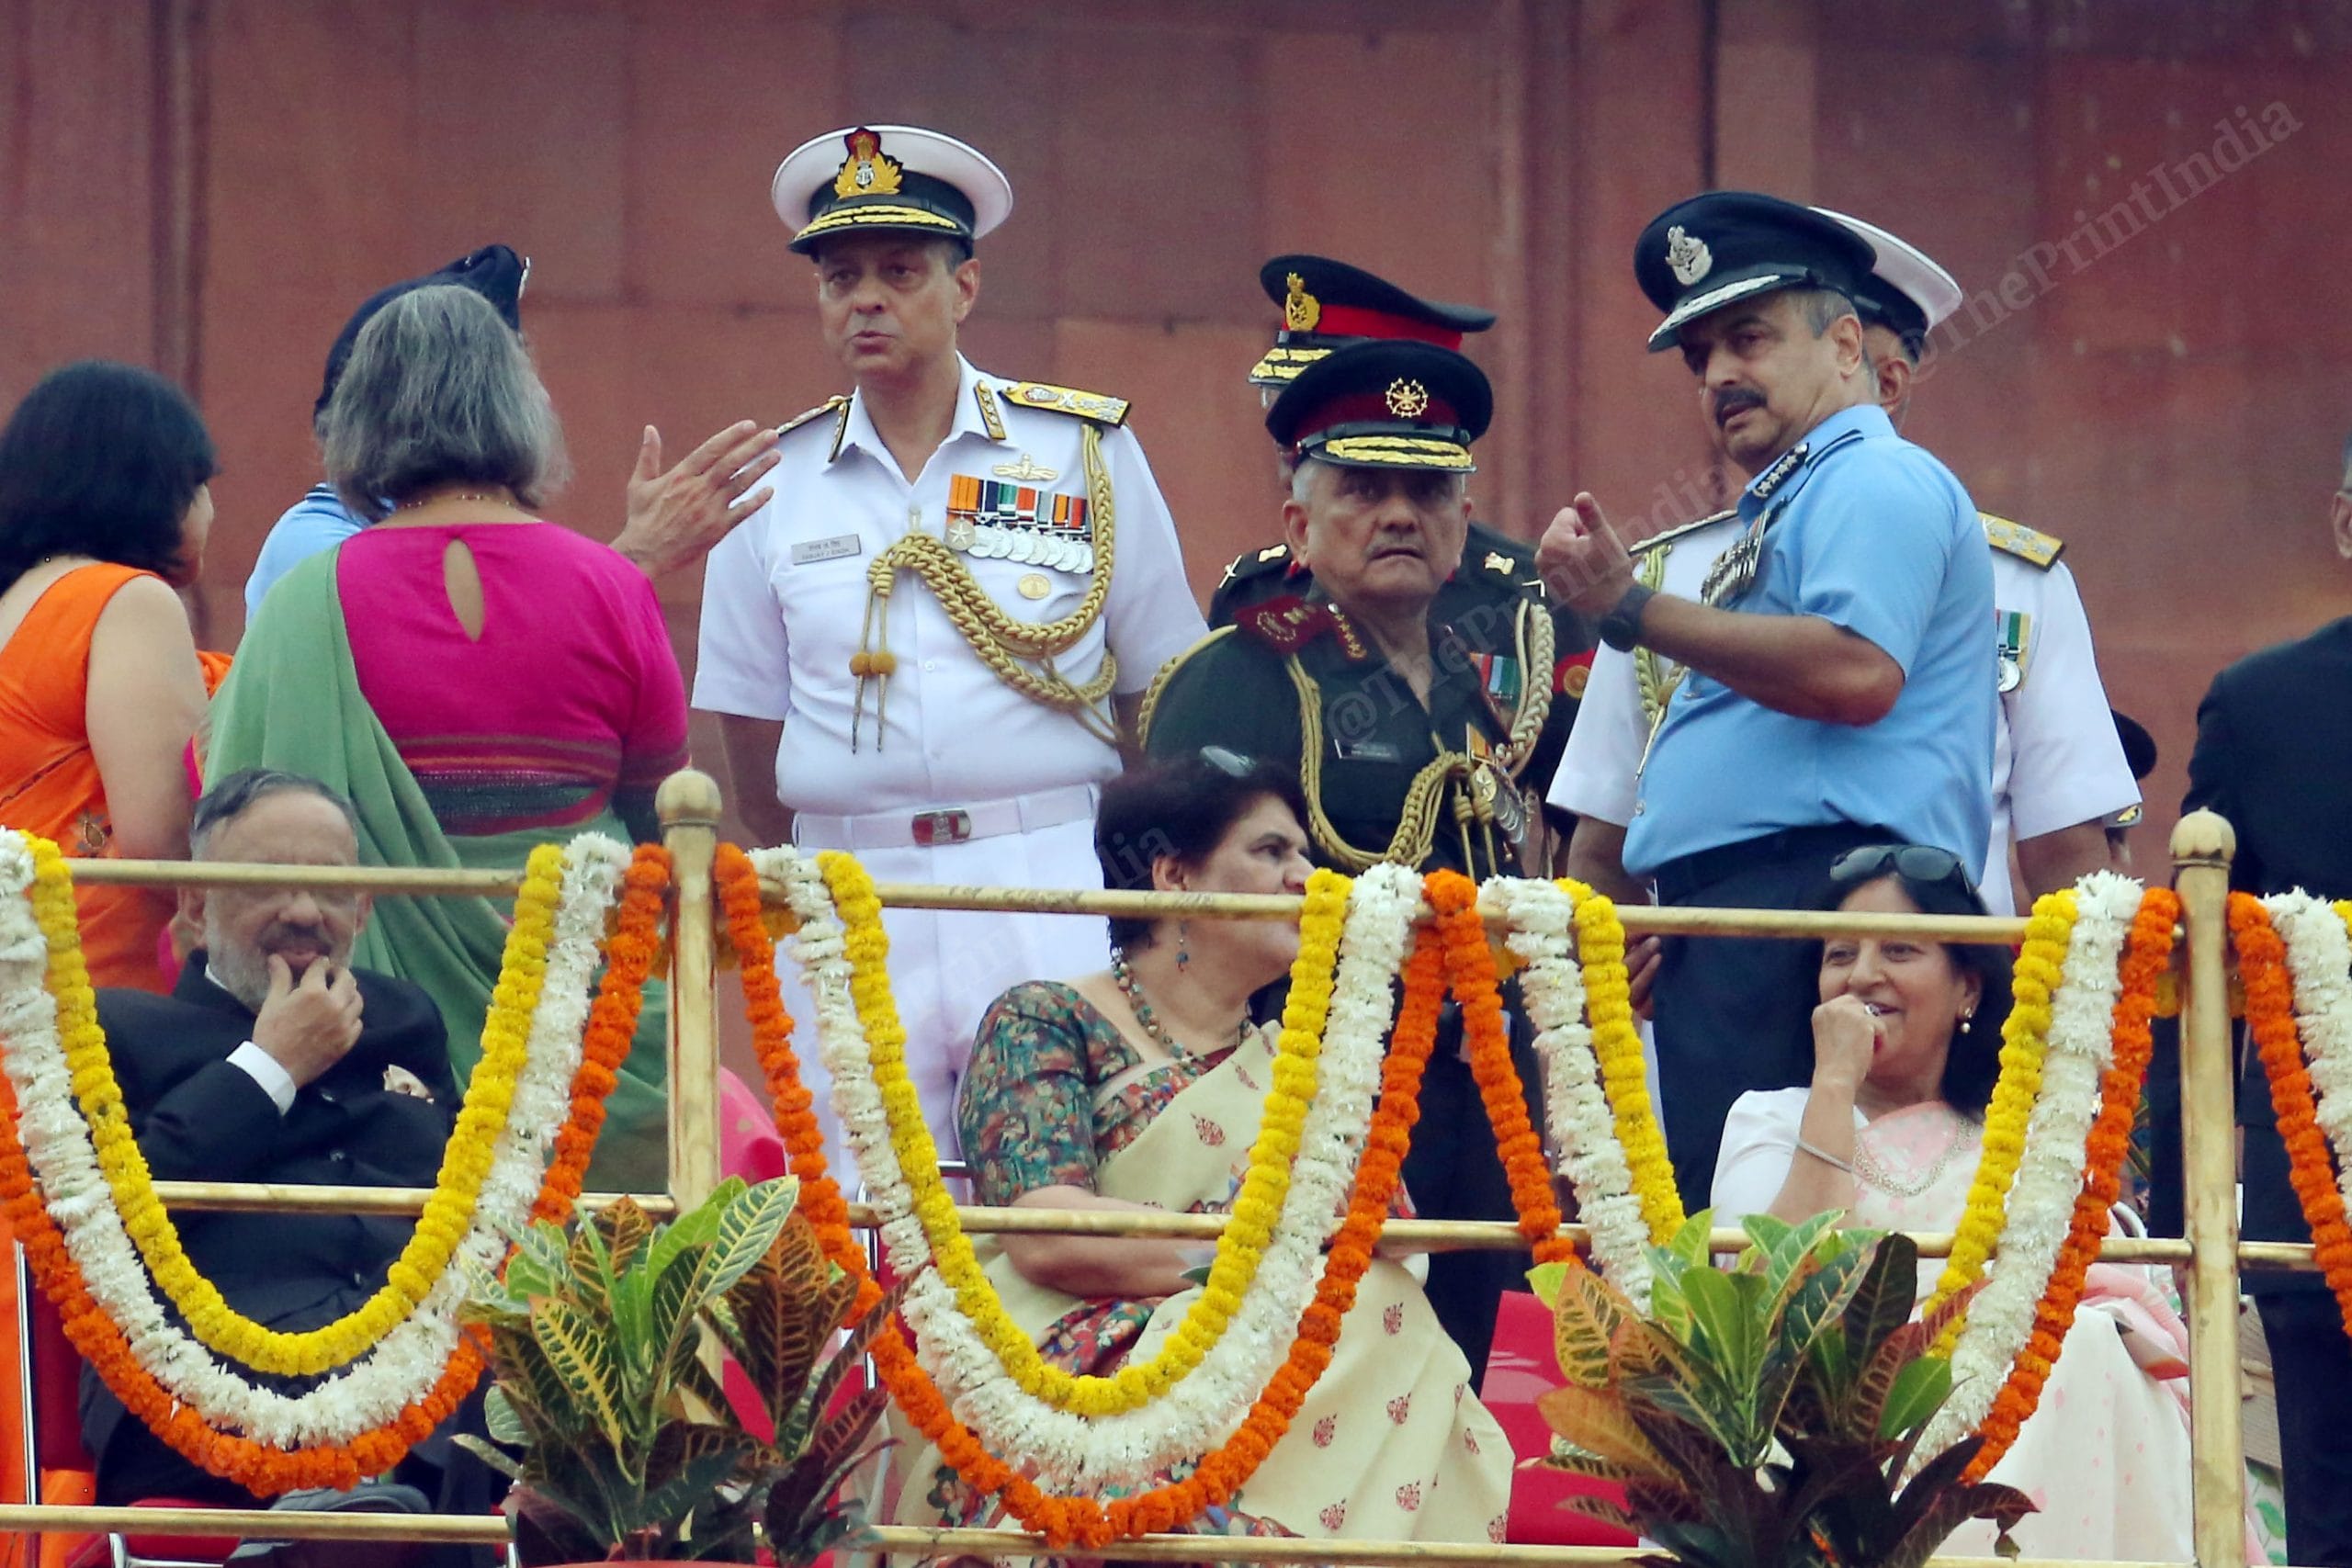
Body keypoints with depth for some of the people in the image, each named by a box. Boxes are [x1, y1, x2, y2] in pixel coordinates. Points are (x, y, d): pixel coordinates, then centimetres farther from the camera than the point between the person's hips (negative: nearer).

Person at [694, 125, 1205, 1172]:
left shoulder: (1086, 452, 6)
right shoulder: (775, 483, 10)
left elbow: (1160, 694, 8)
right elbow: (751, 723, 14)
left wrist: (1118, 874, 3)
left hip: (1052, 898, -1)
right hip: (850, 909, 1)